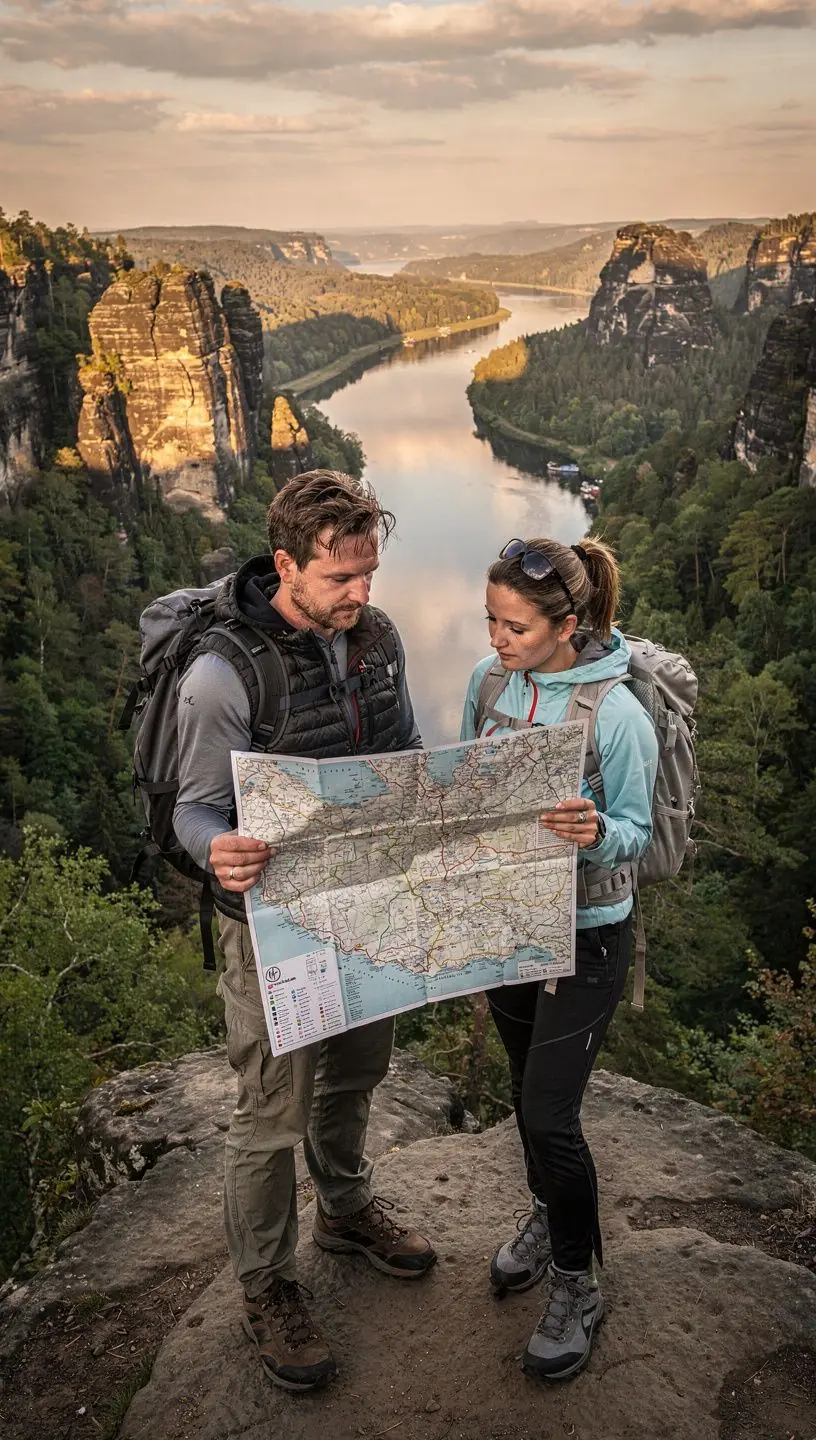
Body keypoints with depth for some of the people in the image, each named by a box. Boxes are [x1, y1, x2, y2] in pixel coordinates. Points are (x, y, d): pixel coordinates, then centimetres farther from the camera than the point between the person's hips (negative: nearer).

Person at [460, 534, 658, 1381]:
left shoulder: (617, 714, -22)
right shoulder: (488, 680, -5)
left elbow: (637, 832, -14)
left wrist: (597, 833, -36)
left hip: (585, 934, -5)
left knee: (549, 1113, -3)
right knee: (528, 1085, 21)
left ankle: (576, 1285, 21)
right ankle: (547, 1215, 47)